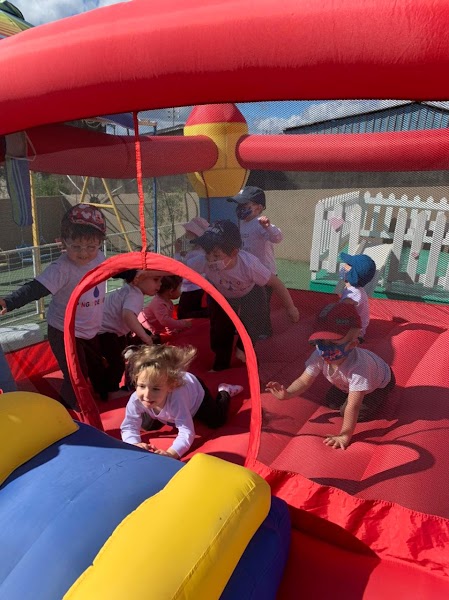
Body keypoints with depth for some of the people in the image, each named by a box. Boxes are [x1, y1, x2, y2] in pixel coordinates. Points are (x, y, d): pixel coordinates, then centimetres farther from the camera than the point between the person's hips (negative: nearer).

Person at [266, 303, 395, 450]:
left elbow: (353, 407, -45)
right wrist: (287, 394, -48)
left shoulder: (357, 366, -50)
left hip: (380, 381, -5)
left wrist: (345, 435, -40)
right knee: (332, 403, 4)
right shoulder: (319, 356, -34)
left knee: (360, 413, -16)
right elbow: (304, 381, -29)